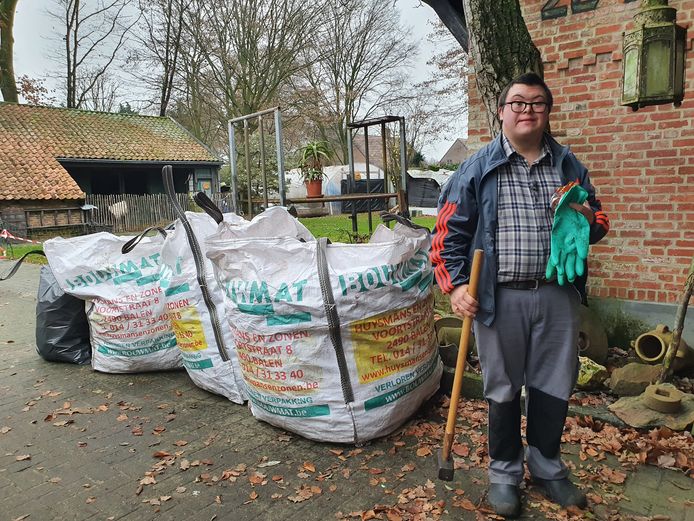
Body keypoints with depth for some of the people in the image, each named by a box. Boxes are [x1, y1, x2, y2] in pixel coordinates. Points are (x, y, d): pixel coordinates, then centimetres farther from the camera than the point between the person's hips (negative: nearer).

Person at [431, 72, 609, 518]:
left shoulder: (569, 166, 10)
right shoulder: (478, 169, 0)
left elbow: (600, 224, 19)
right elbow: (450, 232, -2)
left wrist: (586, 217, -5)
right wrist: (456, 285, -12)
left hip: (558, 295, 4)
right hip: (500, 298, -3)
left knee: (555, 385, 14)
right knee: (503, 388, 9)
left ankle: (547, 467, 37)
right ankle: (505, 473, 29)